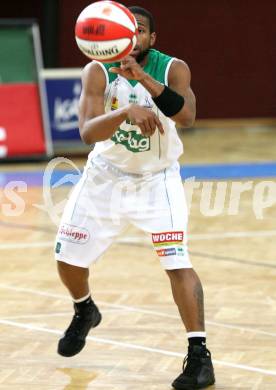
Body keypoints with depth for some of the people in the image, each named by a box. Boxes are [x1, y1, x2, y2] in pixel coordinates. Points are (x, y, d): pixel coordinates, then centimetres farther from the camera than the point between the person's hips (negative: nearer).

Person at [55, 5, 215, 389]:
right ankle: (85, 312, 43)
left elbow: (186, 116, -37)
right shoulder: (98, 72, -18)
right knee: (68, 257, 10)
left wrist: (143, 78, -48)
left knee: (177, 261, -19)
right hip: (107, 175, 3)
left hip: (158, 179, -2)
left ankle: (199, 355, -16)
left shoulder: (173, 69, -18)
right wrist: (127, 112, -50)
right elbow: (87, 132, -31)